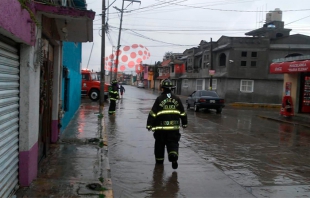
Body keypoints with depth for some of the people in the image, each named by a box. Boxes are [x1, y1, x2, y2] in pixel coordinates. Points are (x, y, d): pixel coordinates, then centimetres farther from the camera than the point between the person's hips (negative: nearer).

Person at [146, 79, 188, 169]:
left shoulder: (159, 99, -6)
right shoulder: (177, 99, 4)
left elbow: (153, 113, -8)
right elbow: (182, 113, 11)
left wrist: (149, 124, -2)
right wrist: (184, 123, 23)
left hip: (161, 127, -2)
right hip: (174, 127, 2)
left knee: (159, 143, 14)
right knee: (173, 143, 8)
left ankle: (159, 160, 24)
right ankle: (174, 155, -18)